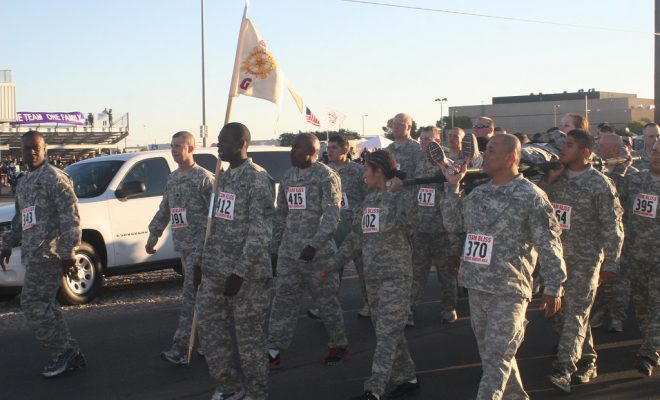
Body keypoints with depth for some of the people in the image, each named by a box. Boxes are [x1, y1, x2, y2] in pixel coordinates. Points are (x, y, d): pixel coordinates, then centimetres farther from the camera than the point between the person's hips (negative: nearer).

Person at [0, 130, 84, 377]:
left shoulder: (55, 178, -8)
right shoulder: (23, 183, 20)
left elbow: (70, 218, -14)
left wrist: (68, 253, -19)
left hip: (48, 254, -9)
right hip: (34, 255, 9)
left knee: (33, 304, -11)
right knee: (43, 306, 8)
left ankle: (64, 353, -5)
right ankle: (70, 354, 14)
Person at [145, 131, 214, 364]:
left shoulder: (203, 178, -10)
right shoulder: (172, 179, 15)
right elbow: (164, 211, 24)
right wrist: (154, 235, 23)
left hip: (200, 245, -8)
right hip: (183, 244, 8)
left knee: (190, 295, -10)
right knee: (199, 294, 14)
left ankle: (180, 349, -13)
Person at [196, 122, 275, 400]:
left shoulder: (258, 179, -12)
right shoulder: (224, 177, 14)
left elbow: (260, 232, -17)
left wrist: (240, 271, -20)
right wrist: (204, 260, 17)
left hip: (247, 272, -8)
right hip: (215, 270, 8)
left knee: (249, 334, 2)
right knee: (209, 326, 11)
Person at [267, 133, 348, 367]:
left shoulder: (326, 177, -8)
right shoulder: (288, 178, 13)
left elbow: (332, 217, -15)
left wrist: (314, 245, -25)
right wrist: (274, 248, 17)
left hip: (318, 253, -6)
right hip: (288, 254, 6)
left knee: (327, 302, 5)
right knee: (282, 302, 4)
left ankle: (339, 345, 21)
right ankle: (274, 352, 8)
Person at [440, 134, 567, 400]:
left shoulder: (531, 196, -8)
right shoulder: (478, 194, 11)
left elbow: (549, 245, -9)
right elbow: (453, 224, 12)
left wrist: (553, 287, -11)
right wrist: (452, 187, 3)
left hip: (509, 291, -7)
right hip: (476, 287, 7)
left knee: (497, 358, -6)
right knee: (489, 353, 17)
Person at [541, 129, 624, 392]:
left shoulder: (600, 184, -7)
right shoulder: (554, 177, 7)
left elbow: (612, 227, -6)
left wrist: (610, 264, -8)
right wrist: (548, 181, -7)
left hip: (585, 259, -6)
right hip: (556, 257, 6)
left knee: (575, 313, -8)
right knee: (566, 311, 12)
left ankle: (564, 368, -10)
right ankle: (587, 360, 26)